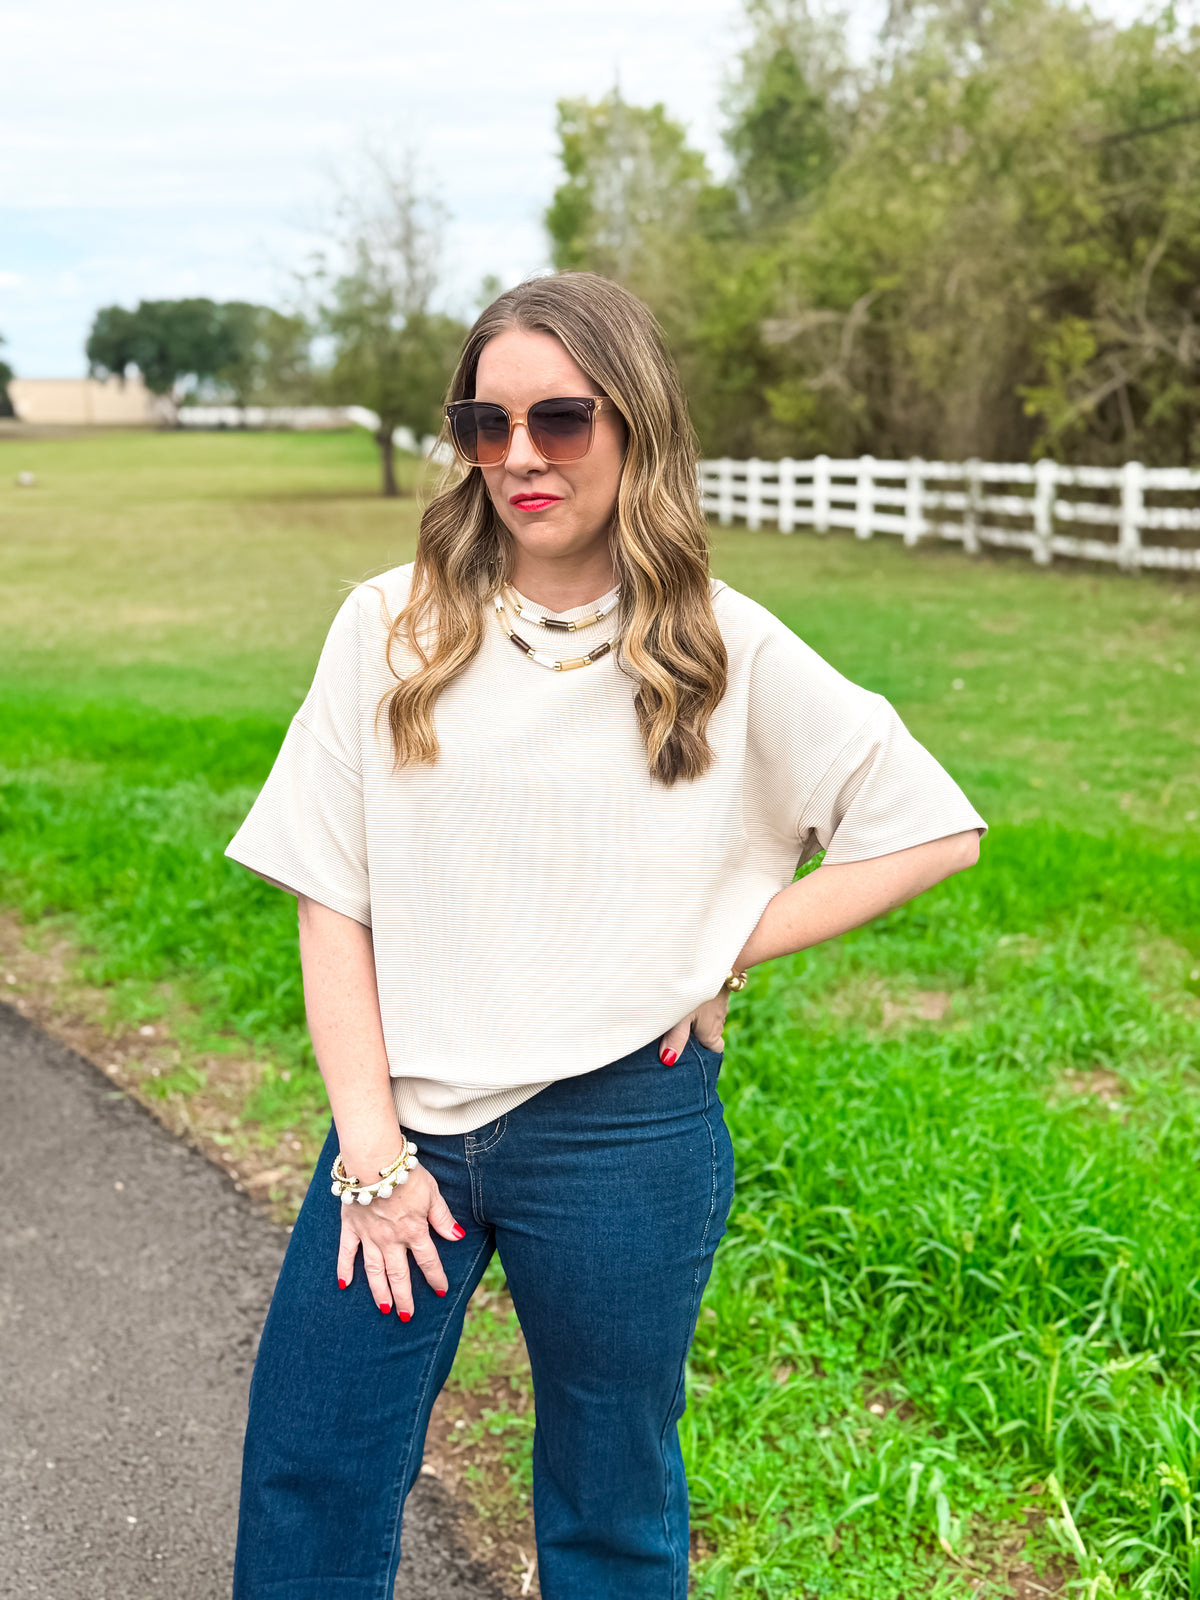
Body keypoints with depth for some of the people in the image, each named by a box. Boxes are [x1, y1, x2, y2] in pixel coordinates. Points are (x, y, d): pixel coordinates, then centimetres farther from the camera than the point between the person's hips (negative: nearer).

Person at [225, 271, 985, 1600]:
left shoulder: (726, 654, -4)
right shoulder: (393, 629, -1)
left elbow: (933, 831, 1)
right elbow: (330, 899, 0)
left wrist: (726, 948, -6)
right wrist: (370, 1152, -5)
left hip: (622, 1134, -1)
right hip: (405, 1118, 2)